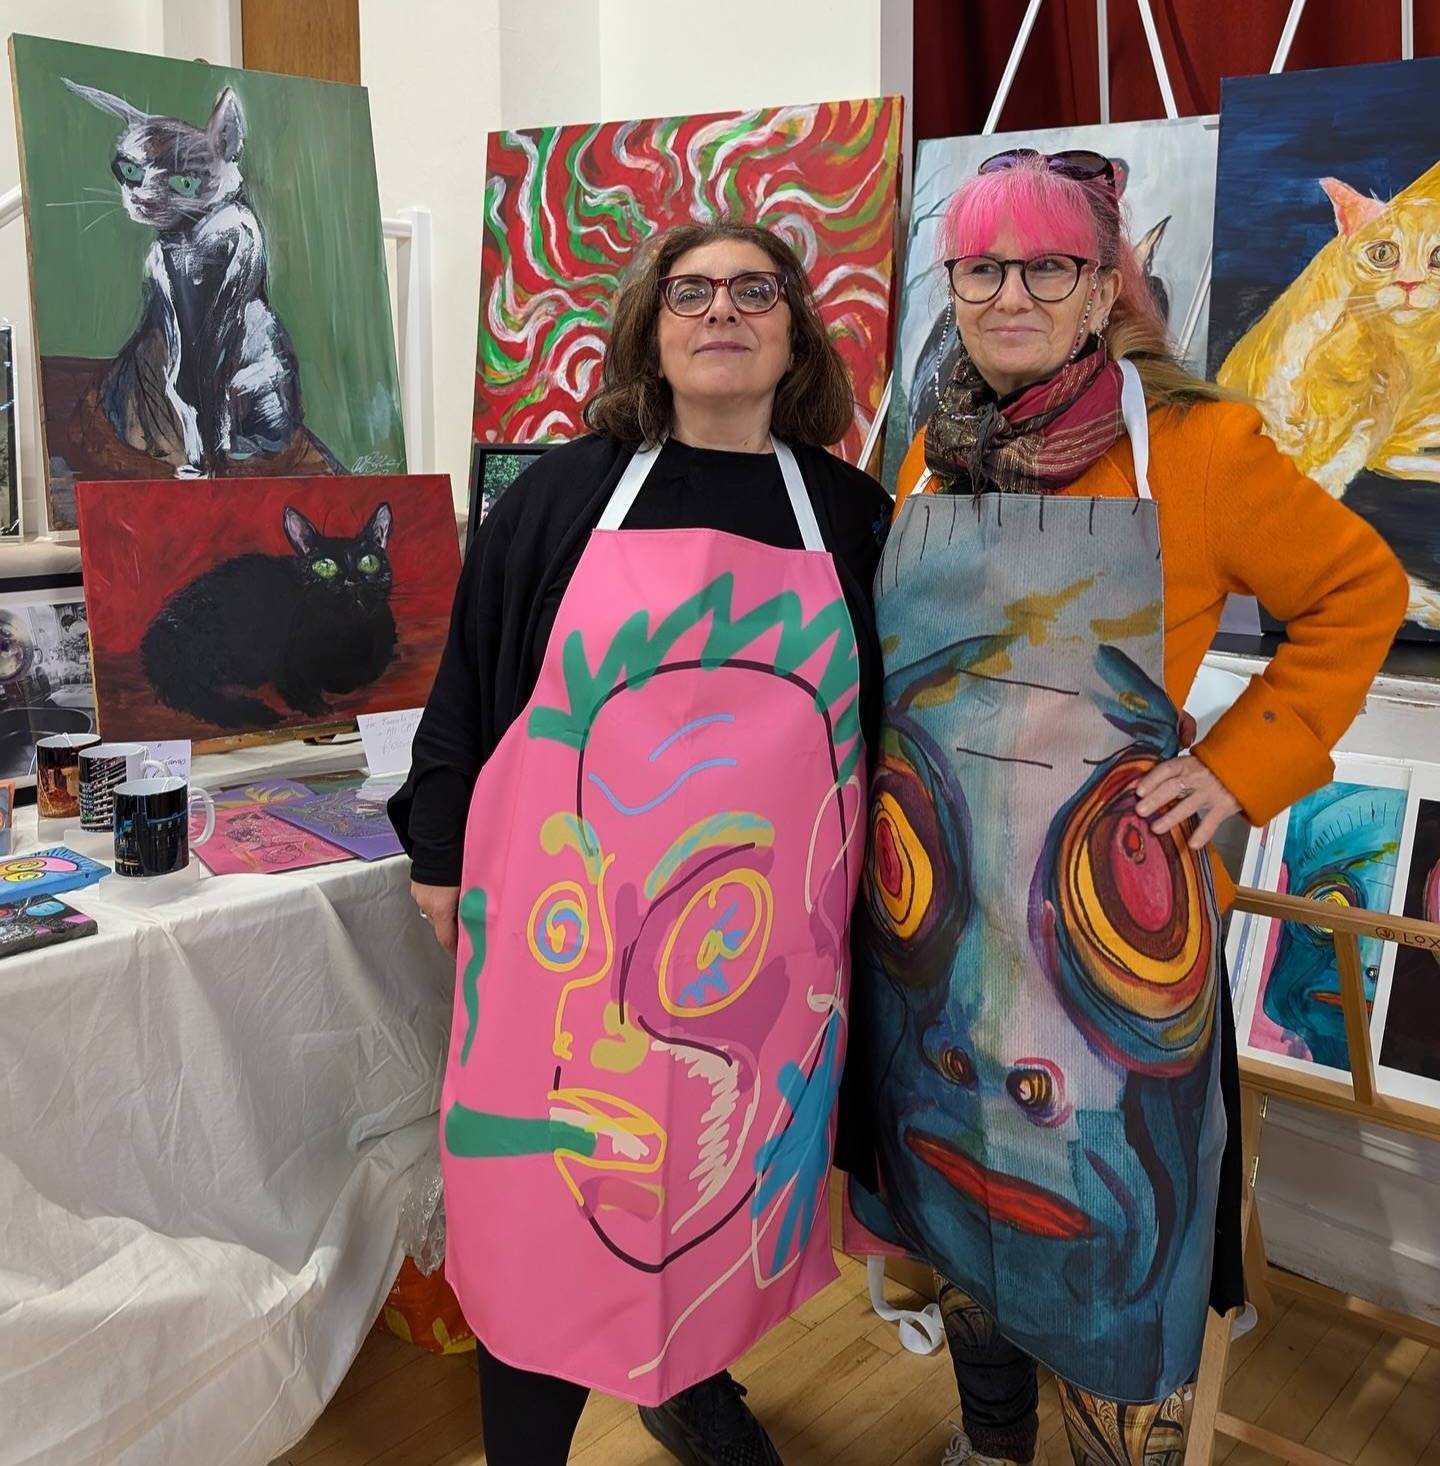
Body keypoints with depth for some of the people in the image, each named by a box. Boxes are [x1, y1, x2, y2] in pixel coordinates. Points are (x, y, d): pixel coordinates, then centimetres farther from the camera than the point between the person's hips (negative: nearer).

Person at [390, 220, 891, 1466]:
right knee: (546, 1178, 7)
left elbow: (884, 714, 11)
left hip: (763, 930, 2)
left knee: (733, 1171, 17)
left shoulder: (851, 515, 4)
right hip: (572, 919, -1)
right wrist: (442, 854, 5)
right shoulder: (562, 494, 1)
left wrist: (880, 877, 12)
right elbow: (470, 678, 5)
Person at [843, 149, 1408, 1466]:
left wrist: (1240, 765, -8)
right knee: (956, 1195, 20)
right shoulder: (933, 460, 6)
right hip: (935, 905, 5)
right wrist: (889, 818, 9)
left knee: (1104, 1218, 7)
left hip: (1100, 910, -5)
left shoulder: (1194, 446, -9)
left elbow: (1359, 591, 1)